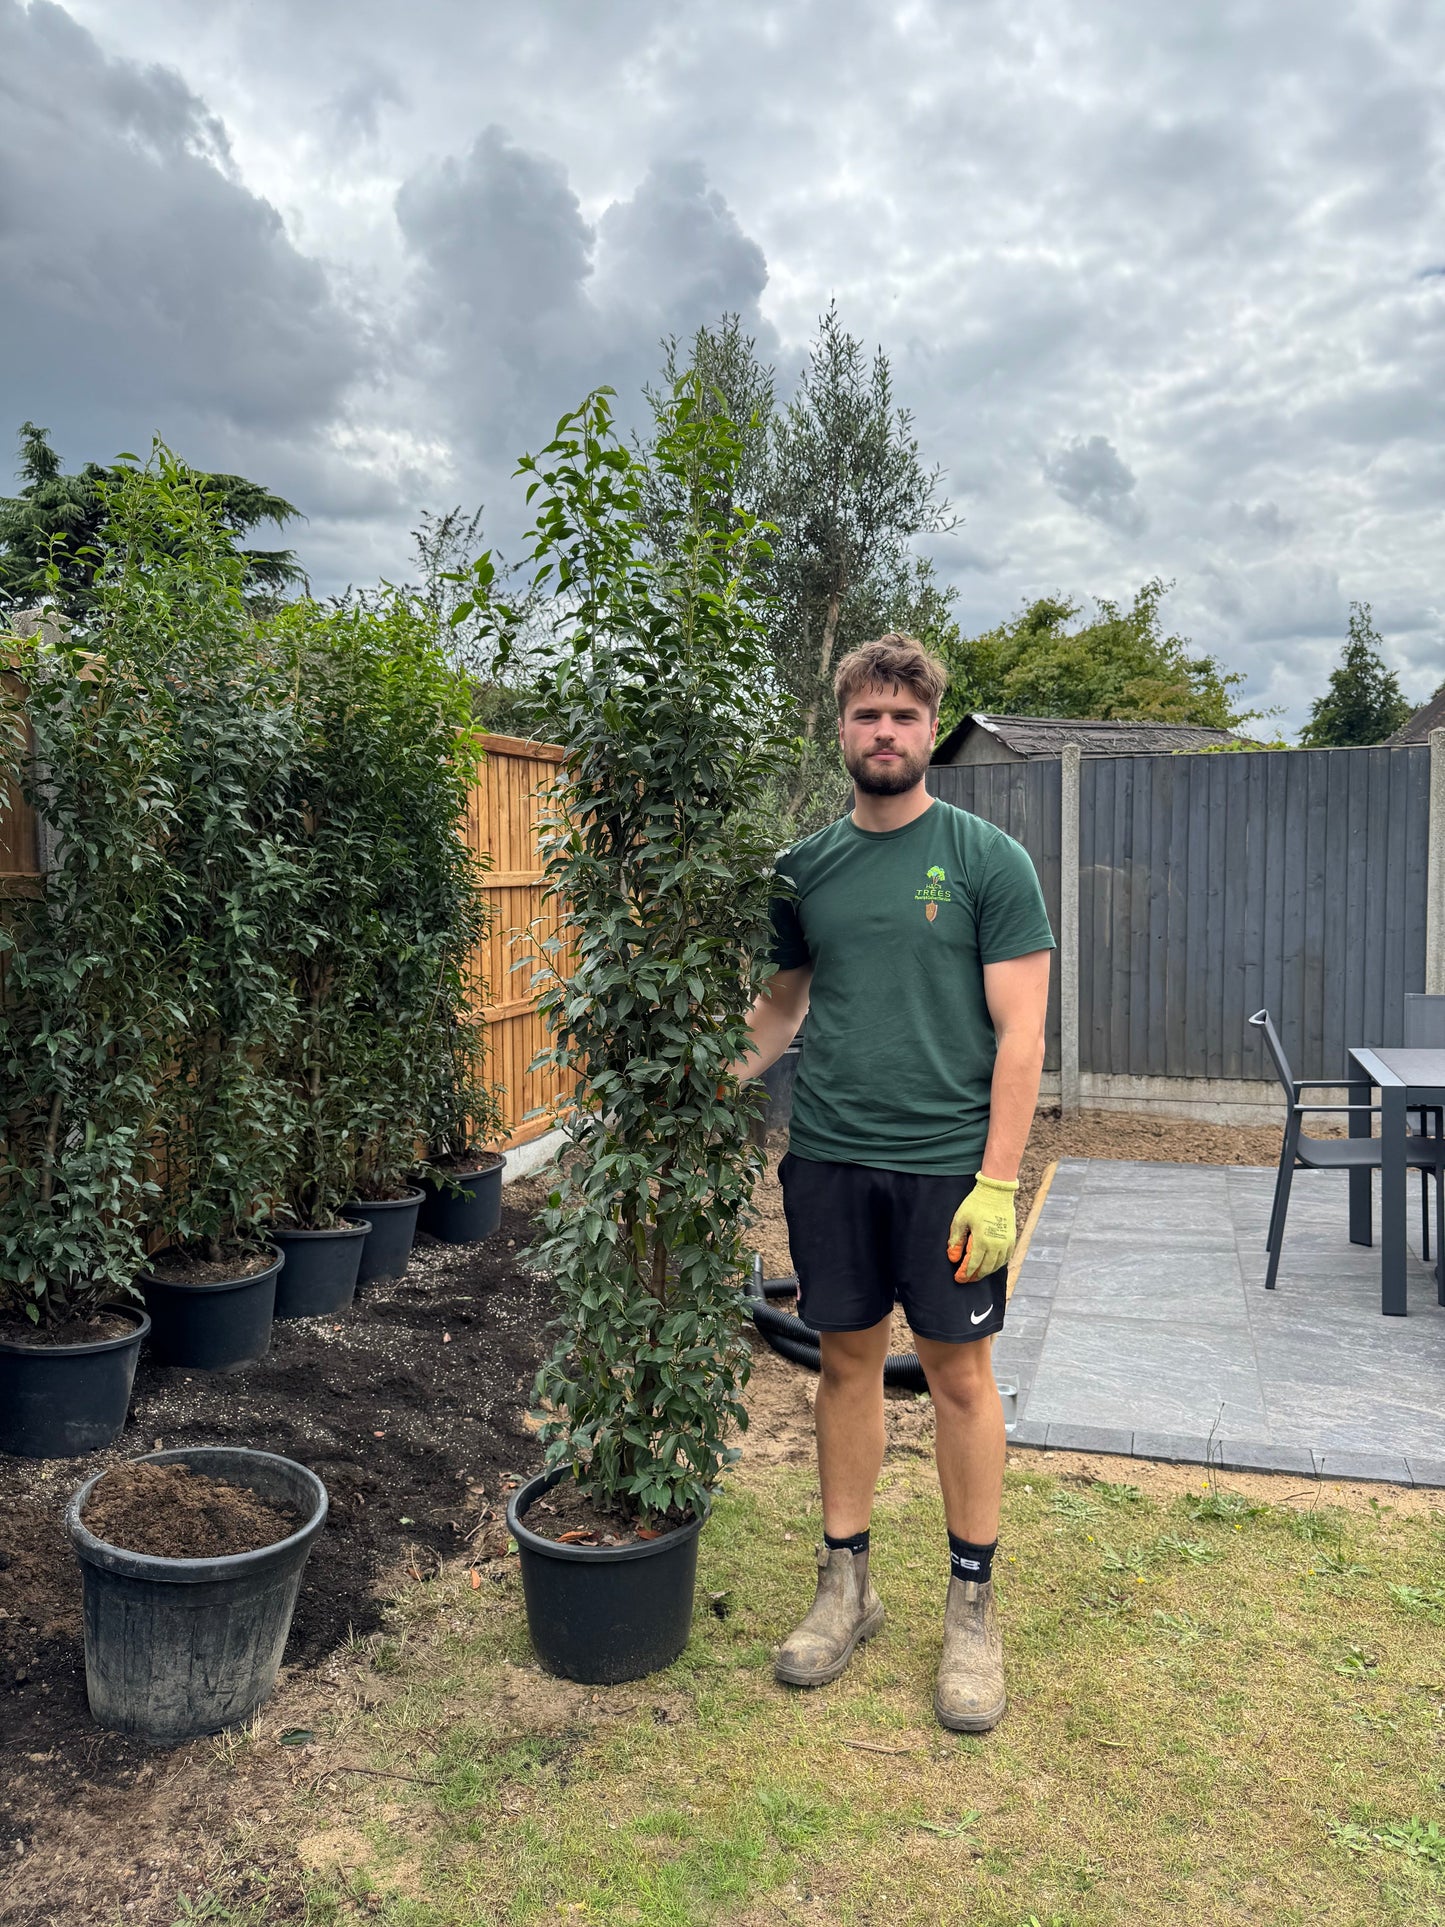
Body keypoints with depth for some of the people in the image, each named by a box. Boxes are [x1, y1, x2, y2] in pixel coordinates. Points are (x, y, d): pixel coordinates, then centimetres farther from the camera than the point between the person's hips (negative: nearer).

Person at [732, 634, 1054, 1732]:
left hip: (949, 1163, -3)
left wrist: (996, 1182, -13)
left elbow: (1020, 1033, -7)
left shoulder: (987, 859, -4)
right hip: (827, 1157, 3)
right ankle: (847, 1587, 29)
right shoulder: (805, 869, 8)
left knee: (960, 1372, 7)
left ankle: (973, 1608, 24)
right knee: (847, 1361, 12)